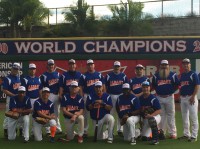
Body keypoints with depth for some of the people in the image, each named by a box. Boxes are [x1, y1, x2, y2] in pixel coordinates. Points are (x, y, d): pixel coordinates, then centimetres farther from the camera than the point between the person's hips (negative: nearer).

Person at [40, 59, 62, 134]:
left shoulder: (58, 74, 12)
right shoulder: (44, 75, 0)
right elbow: (41, 87, -1)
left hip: (57, 95, 4)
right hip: (48, 95, -4)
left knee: (57, 113, 11)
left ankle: (58, 129, 17)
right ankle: (48, 130, 1)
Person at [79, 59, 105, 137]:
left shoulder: (99, 75, 6)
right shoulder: (84, 76, 2)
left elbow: (103, 86, 7)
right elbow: (81, 87, 1)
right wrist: (81, 98, -7)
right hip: (87, 96, -1)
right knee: (86, 114, 2)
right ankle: (85, 131, 9)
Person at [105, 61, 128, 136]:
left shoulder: (123, 76, 7)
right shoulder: (109, 75, 4)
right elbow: (105, 86, 5)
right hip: (111, 96, -1)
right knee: (110, 113, 1)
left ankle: (120, 130, 11)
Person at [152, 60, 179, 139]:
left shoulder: (173, 75, 1)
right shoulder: (156, 75, 6)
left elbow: (177, 85, 5)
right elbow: (153, 85, 15)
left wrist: (171, 91, -4)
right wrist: (158, 91, 2)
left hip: (169, 97, -2)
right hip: (159, 98, 2)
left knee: (171, 115, -1)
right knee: (161, 115, 9)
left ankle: (172, 133, 2)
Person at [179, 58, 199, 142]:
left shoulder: (193, 74, -6)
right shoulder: (182, 75, 15)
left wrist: (193, 96, -19)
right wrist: (180, 95, 11)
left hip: (191, 98, -8)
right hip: (183, 98, 8)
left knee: (193, 117, -5)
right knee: (184, 117, 12)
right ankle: (186, 134, 21)